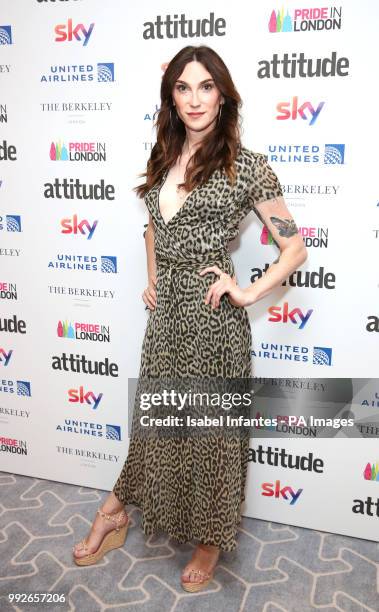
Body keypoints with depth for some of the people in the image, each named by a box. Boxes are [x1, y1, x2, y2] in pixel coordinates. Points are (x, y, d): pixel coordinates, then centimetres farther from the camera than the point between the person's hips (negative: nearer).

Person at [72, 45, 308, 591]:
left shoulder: (246, 166, -9)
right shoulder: (163, 159, 9)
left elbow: (294, 249, -5)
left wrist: (248, 294, -12)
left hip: (213, 318, -5)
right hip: (165, 311, 6)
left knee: (212, 427, 9)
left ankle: (212, 541, 32)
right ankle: (114, 516, 38)